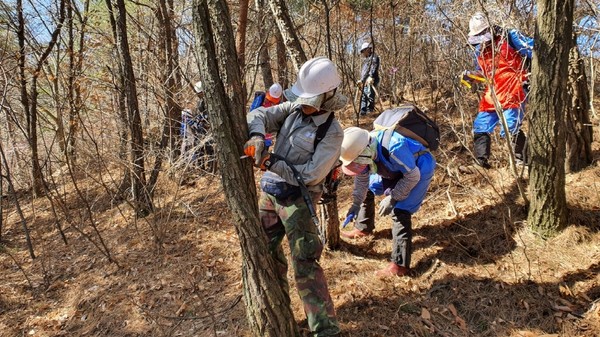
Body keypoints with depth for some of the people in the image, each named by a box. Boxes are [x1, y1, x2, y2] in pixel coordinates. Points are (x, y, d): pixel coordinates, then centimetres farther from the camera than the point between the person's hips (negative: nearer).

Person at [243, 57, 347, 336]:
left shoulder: (332, 132, -16)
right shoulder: (293, 109, 2)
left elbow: (311, 174, -20)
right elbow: (260, 115, -6)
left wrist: (271, 163, -22)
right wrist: (257, 136, -28)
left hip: (296, 198, -7)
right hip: (269, 191, 7)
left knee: (305, 264, -10)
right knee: (266, 250, 17)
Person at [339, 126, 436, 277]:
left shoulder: (395, 147, -42)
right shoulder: (362, 148, -19)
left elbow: (412, 176, -27)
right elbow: (361, 179, -2)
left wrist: (392, 198, -24)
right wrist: (356, 203, -7)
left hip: (419, 170, -7)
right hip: (395, 169, 7)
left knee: (400, 211, -19)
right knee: (367, 190, 10)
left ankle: (400, 265, -14)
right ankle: (363, 228, 34)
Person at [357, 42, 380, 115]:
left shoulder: (374, 57, -2)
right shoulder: (365, 59, 27)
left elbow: (374, 68, -18)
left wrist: (371, 77, -30)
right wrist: (361, 80, 32)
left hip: (371, 80, -10)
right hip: (365, 81, 10)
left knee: (369, 95, -14)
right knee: (363, 96, 7)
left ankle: (370, 110, -13)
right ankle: (363, 111, 9)